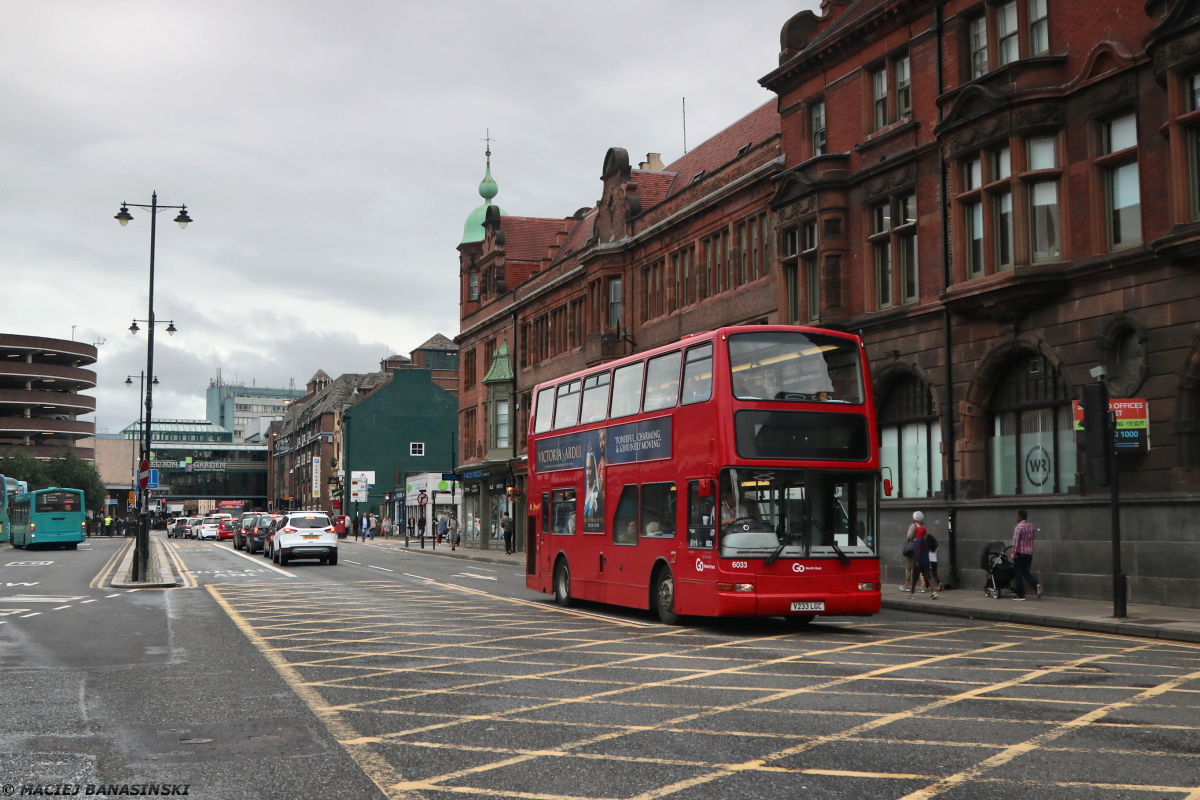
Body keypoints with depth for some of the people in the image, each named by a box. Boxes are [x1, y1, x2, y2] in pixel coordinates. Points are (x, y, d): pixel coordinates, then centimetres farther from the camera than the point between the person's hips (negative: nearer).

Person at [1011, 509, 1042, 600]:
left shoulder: (1019, 527, -14)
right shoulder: (1031, 526, 9)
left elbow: (1015, 542, -16)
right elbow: (1032, 539, 15)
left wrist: (1013, 555, -10)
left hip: (1020, 553, -7)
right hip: (1030, 553, 7)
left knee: (1018, 574, 3)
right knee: (1026, 572, 16)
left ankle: (1020, 595, 5)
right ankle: (1036, 585, -9)